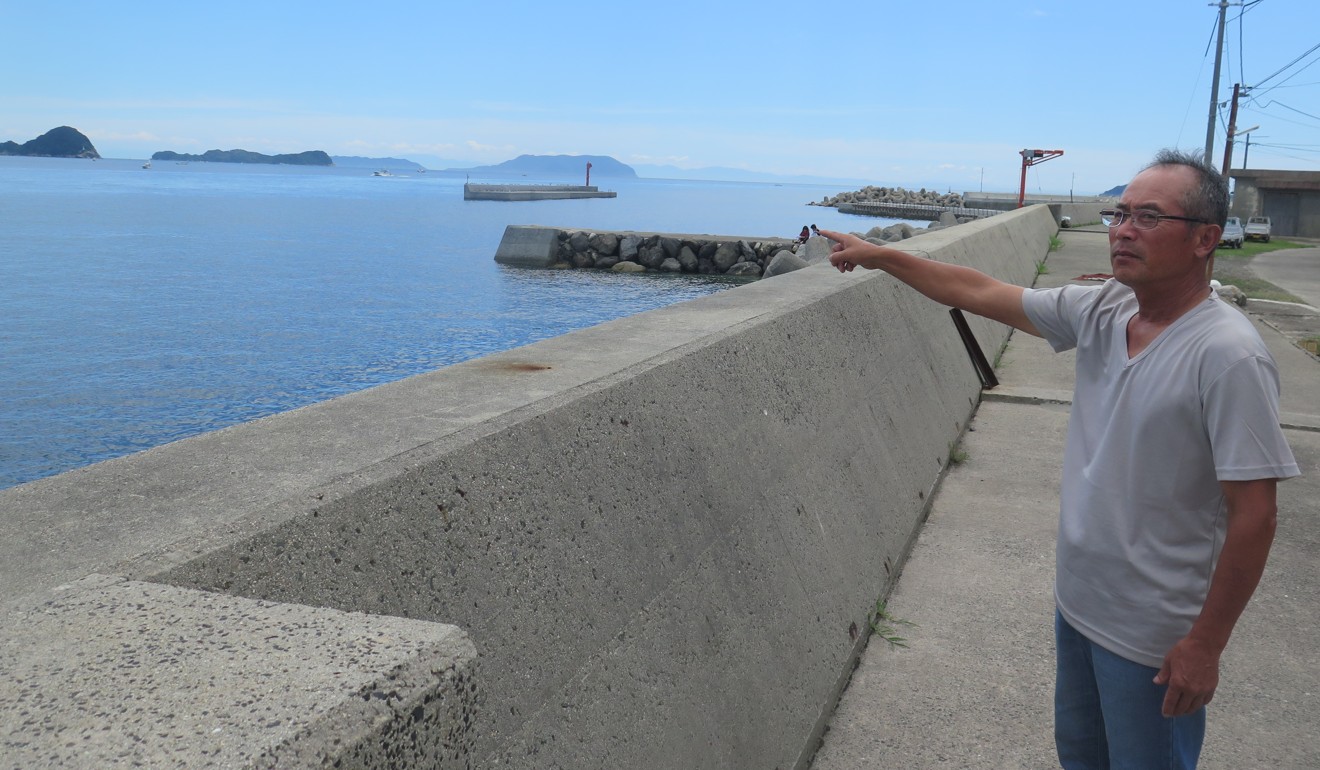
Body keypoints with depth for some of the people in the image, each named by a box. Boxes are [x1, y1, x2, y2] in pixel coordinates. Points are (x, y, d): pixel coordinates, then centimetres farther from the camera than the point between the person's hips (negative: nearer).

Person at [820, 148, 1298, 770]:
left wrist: (1206, 645, -19)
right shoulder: (1098, 312, -3)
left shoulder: (1227, 355, -24)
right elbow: (979, 293, 6)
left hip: (1154, 637, -7)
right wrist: (878, 256, 8)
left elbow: (1253, 516, -22)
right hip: (1077, 601, 7)